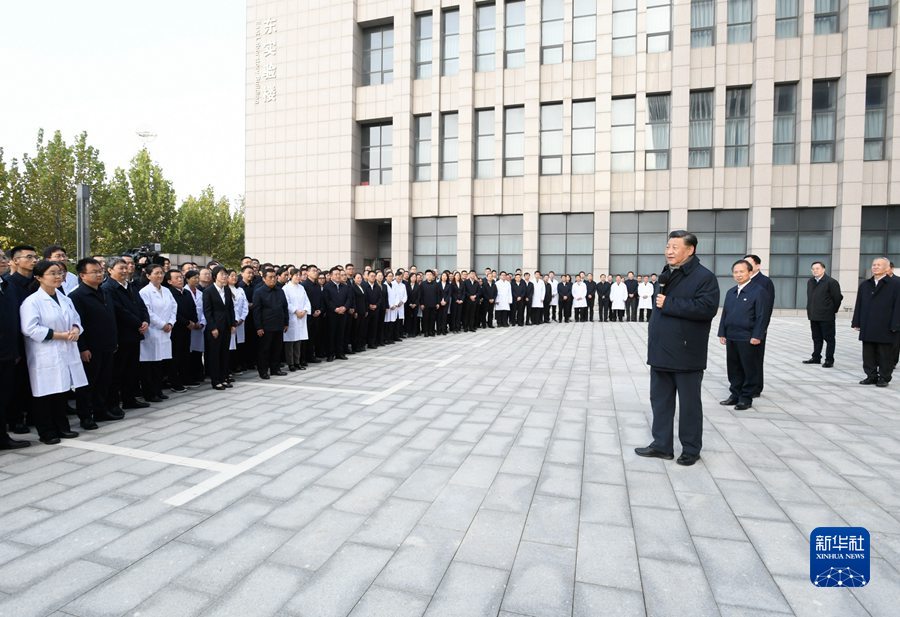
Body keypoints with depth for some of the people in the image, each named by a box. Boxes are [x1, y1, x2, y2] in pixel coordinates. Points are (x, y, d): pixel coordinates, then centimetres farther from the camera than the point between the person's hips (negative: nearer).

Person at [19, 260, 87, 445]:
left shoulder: (65, 299, 12)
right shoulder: (32, 302, -9)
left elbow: (76, 319, 17)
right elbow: (30, 329, -17)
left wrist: (75, 330, -6)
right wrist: (60, 335, -18)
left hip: (65, 353, 6)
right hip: (45, 357, -6)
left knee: (62, 391, 13)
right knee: (45, 394, 1)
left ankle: (62, 427, 24)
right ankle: (46, 432, 13)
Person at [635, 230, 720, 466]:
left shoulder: (704, 277, -10)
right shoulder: (667, 275, 15)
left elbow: (706, 308, -24)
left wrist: (669, 304, -20)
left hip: (686, 353, -7)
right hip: (661, 351, 7)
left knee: (689, 403, 6)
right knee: (660, 400, 13)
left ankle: (691, 449, 19)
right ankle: (661, 444, 24)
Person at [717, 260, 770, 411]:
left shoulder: (758, 291, -5)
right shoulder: (730, 292, 14)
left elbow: (761, 316, -10)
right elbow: (725, 313, 15)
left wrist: (756, 336, -15)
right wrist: (722, 333, 8)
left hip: (748, 339, -6)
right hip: (731, 338, 6)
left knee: (749, 369, 4)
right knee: (733, 368, 12)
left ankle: (746, 398, 13)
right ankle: (735, 394, 23)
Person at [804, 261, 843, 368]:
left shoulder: (831, 282, -10)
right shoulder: (810, 282, 11)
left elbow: (838, 297, -8)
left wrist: (833, 310, -1)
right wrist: (810, 311, 13)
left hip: (826, 316, -6)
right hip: (813, 316, 7)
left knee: (829, 338, 2)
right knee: (816, 338, 15)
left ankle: (829, 360, 7)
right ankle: (816, 357, 23)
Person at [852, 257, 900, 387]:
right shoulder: (864, 285, 12)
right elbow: (859, 305, 13)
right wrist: (857, 323, 7)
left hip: (885, 328, -4)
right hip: (867, 328, 4)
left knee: (885, 355, 5)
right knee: (868, 354, 8)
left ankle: (884, 378, 14)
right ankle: (871, 376, 17)